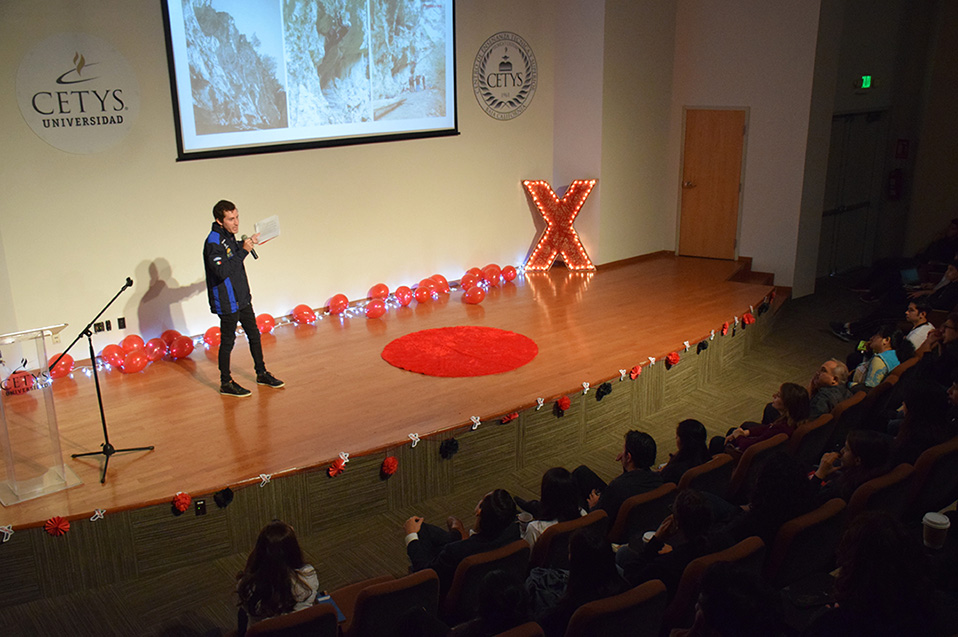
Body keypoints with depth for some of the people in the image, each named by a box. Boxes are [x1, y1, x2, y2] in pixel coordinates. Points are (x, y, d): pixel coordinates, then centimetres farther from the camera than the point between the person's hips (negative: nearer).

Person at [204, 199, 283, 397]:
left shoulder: (229, 236, 7)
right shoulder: (213, 243, -22)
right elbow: (223, 271, -34)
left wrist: (248, 243, 25)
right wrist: (243, 251, -31)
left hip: (242, 298, 9)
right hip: (227, 303, -9)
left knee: (254, 335, 17)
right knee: (228, 342, 3)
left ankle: (261, 373, 32)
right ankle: (226, 383, 18)